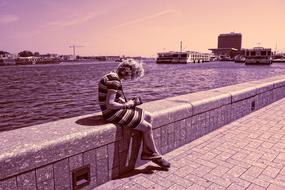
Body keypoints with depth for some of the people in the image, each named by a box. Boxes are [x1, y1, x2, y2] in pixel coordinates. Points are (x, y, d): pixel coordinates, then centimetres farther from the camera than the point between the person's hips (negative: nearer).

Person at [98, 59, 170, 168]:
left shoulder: (113, 77, 10)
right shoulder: (114, 81, -21)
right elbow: (109, 104, -26)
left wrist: (130, 101, 3)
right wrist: (127, 104, -13)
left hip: (118, 110, 10)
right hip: (113, 114, -10)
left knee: (148, 117, 7)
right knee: (147, 127, -7)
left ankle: (147, 153, 10)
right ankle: (155, 155, 16)